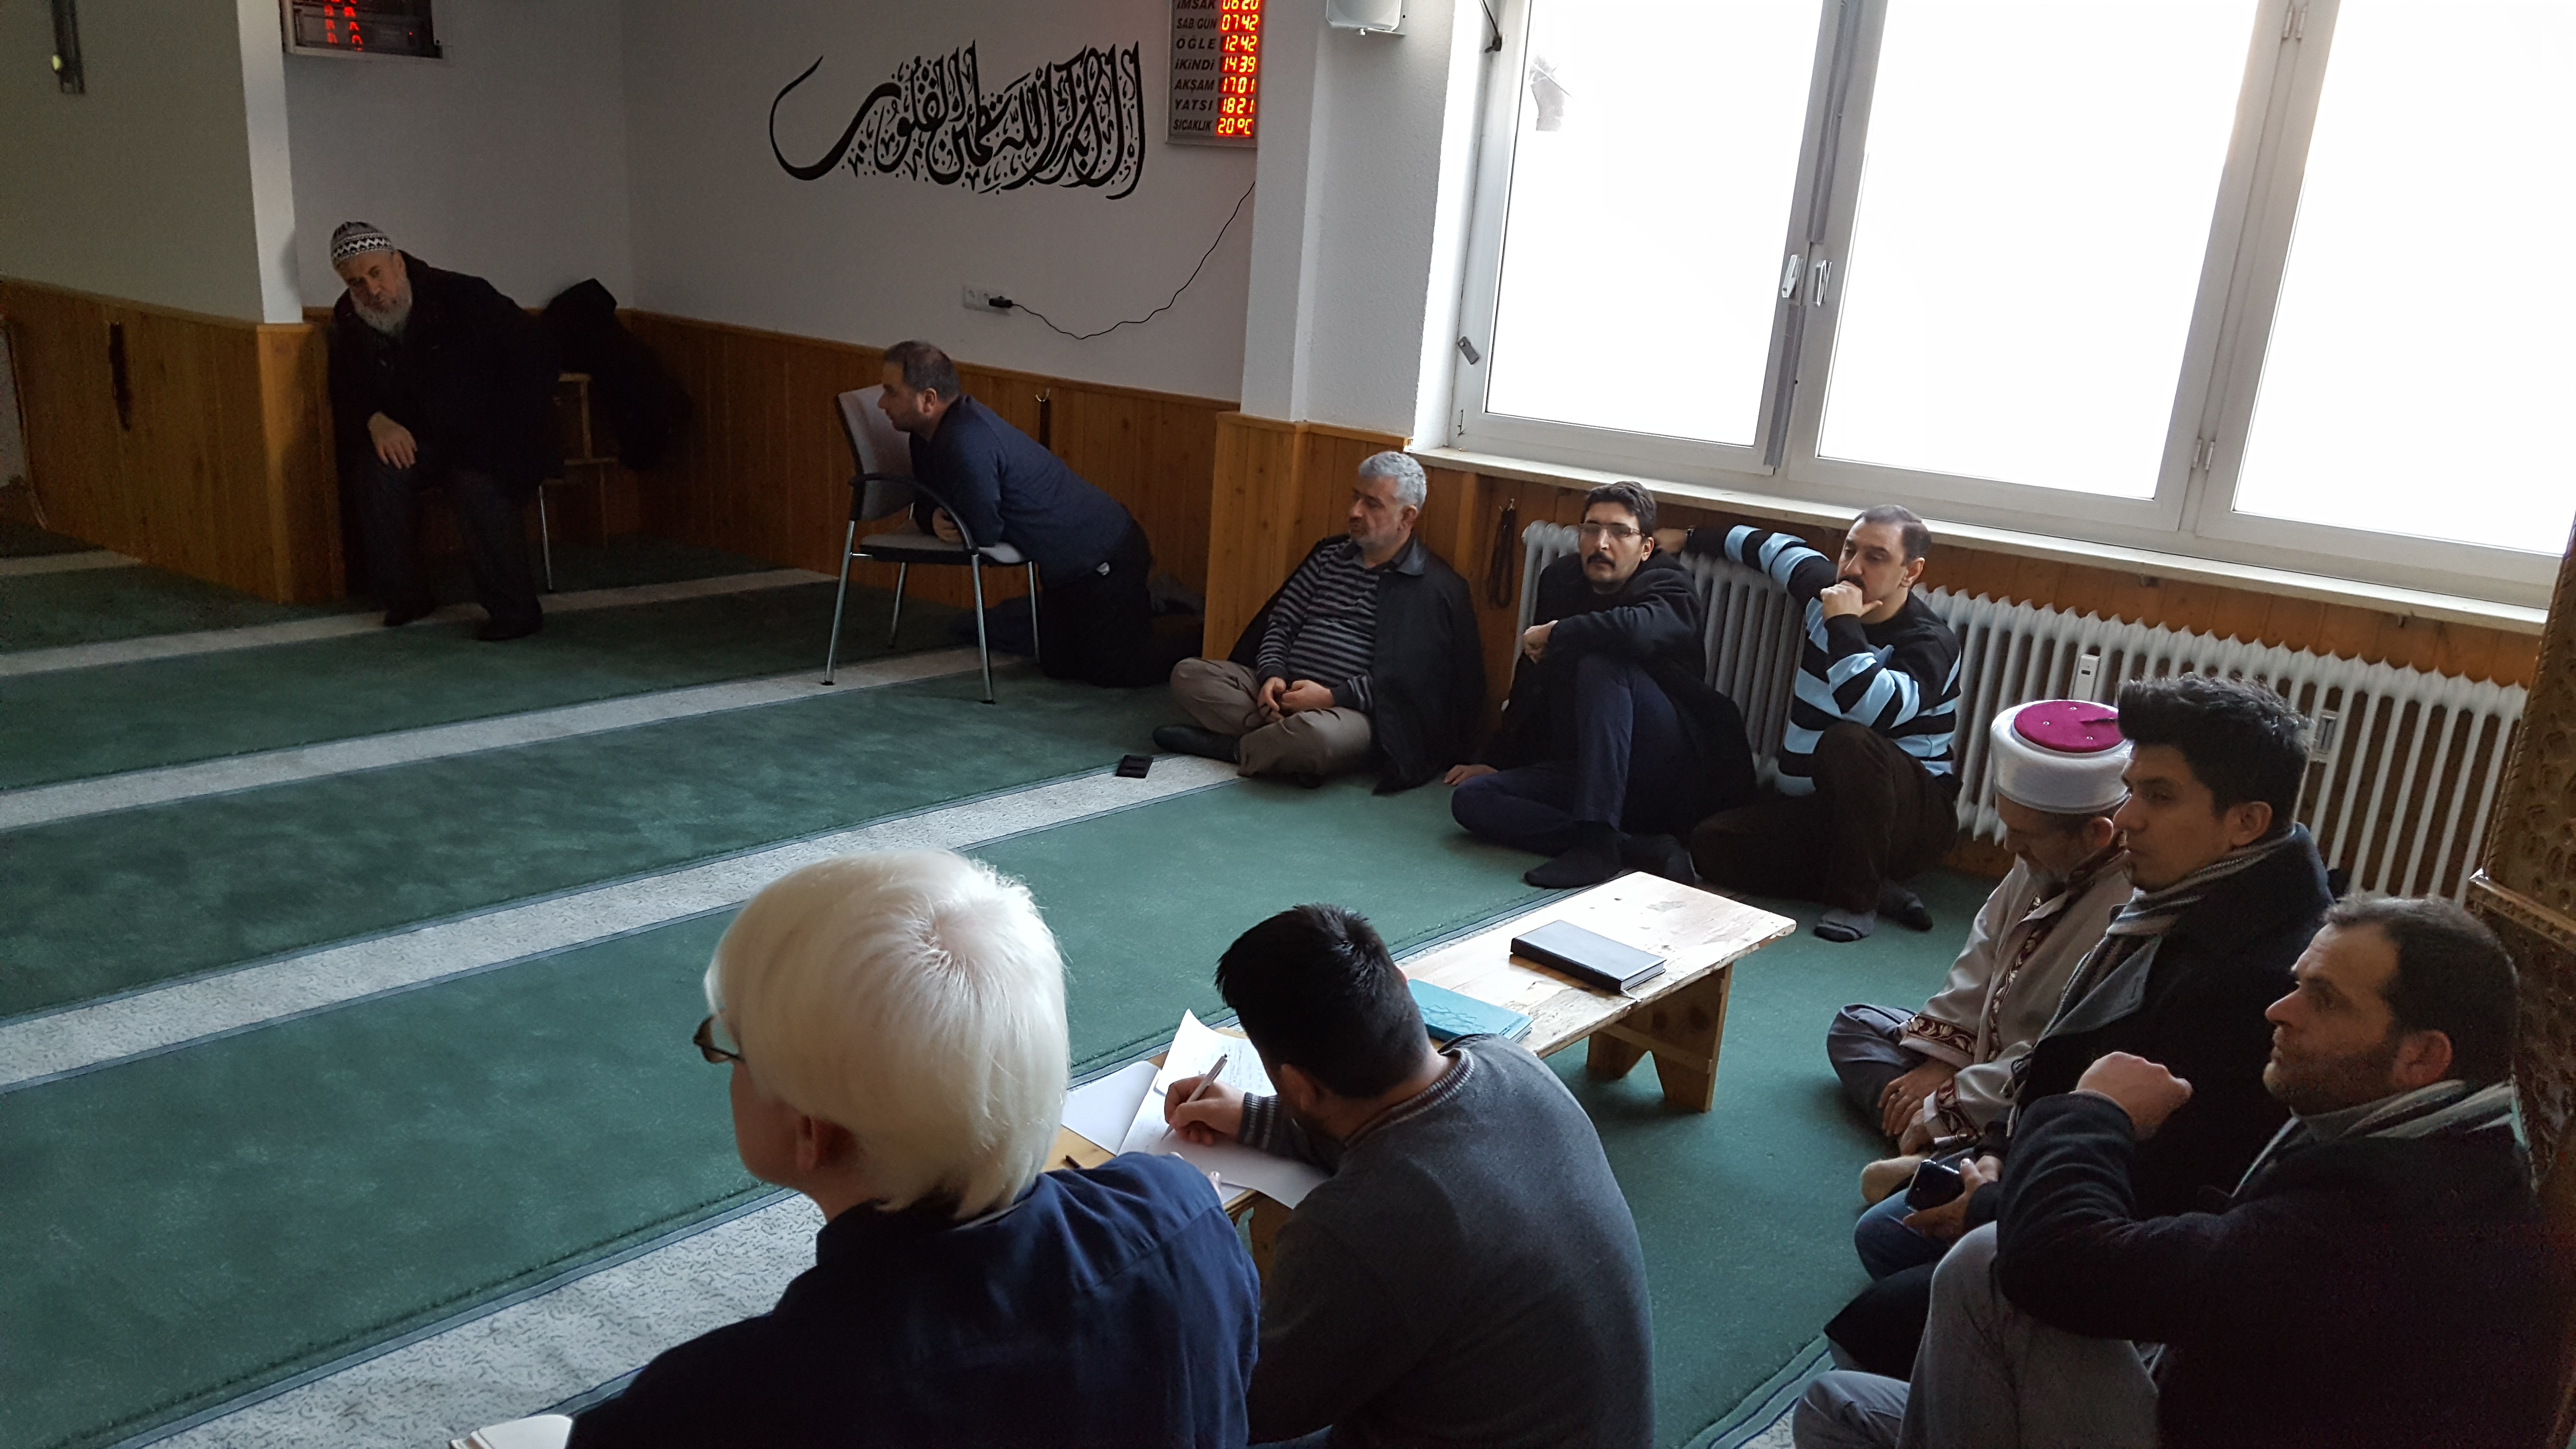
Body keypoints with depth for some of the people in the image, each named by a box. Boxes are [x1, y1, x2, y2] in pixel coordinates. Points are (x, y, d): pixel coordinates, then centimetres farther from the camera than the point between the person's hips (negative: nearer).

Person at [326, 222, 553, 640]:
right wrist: (376, 421, -15)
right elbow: (346, 392, 9)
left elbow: (533, 358, -12)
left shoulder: (464, 297, -13)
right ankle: (403, 595, -11)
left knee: (477, 483, -35)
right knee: (376, 469, -25)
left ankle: (515, 610, -25)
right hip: (417, 440, 5)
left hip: (489, 436, -5)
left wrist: (504, 429, -16)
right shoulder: (348, 322, 2)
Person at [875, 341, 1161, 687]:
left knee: (1113, 672, -2)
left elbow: (983, 532, -27)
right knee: (1058, 666, 20)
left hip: (1105, 555, -10)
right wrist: (936, 518, -14)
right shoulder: (929, 435, 1)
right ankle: (1156, 603, 36)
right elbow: (926, 502, 9)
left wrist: (941, 519, -8)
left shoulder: (966, 441, -31)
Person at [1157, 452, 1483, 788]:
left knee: (1315, 734, -41)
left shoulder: (1434, 588, -4)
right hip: (1282, 689, 6)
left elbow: (1405, 679, -12)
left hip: (1352, 711, -6)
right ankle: (1279, 739, -19)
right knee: (1188, 674, -11)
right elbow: (1281, 621, 14)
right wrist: (1271, 675, -6)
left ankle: (1230, 746, -13)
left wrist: (1331, 697, -17)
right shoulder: (1331, 554, 16)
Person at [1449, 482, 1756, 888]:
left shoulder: (1668, 586, -7)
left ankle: (1596, 842, -34)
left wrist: (1552, 634, -18)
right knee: (1471, 799, -15)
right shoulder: (1561, 580, 12)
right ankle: (1643, 848, -23)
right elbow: (1531, 680, 22)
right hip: (1584, 772, 6)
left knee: (1601, 662, -29)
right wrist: (1496, 760, 20)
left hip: (1670, 776, -6)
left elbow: (1638, 629, -33)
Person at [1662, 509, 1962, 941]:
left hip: (1911, 819, -7)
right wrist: (1688, 540, 34)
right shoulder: (1826, 586, 2)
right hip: (1817, 808, 7)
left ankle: (1857, 898, -21)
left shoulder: (1929, 644, -18)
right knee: (1711, 845, -15)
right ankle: (1875, 888, -10)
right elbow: (1774, 547, 25)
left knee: (1847, 743, -38)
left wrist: (1843, 626, -29)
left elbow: (1874, 710, -39)